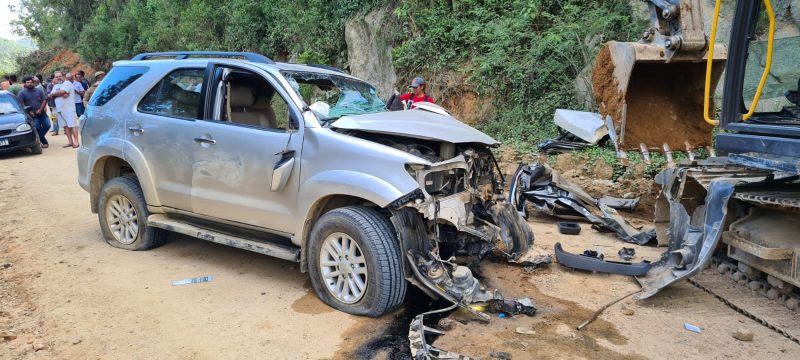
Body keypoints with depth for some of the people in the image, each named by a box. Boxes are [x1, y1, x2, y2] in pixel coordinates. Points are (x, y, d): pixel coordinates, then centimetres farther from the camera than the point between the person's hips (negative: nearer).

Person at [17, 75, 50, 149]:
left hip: (41, 113, 2)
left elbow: (44, 100, 3)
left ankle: (39, 137, 19)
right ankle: (44, 142, 4)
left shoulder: (39, 90, 7)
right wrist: (29, 112, -14)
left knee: (47, 126, -5)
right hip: (32, 115, -2)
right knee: (37, 128, -6)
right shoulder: (22, 93, 0)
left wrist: (40, 110, -9)